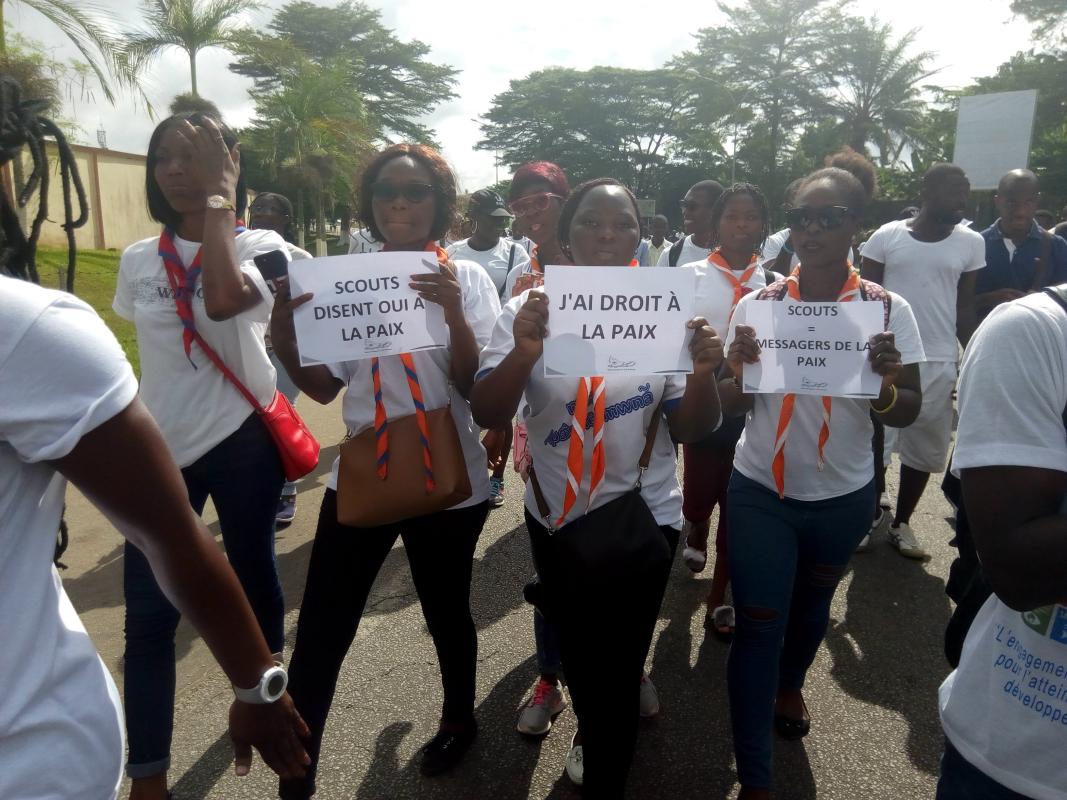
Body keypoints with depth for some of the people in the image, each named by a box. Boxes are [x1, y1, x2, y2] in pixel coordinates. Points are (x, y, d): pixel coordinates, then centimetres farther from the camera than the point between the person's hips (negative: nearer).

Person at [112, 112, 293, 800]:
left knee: (252, 572, 14)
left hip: (242, 440, -3)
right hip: (162, 447, 4)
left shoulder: (259, 245, -7)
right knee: (148, 615, 3)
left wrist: (218, 195, -22)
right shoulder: (138, 260, 6)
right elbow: (154, 349, 17)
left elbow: (224, 300, -30)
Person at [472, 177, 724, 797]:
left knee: (618, 664, 5)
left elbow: (690, 432, -5)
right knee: (577, 651, 23)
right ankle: (594, 733, 56)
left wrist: (704, 374, -25)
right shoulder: (531, 309, -8)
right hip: (555, 517, 2)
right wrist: (523, 352, -32)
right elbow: (485, 415, -14)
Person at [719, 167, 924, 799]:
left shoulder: (890, 309, -7)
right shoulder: (756, 305, -6)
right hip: (760, 492, -1)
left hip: (844, 497, 1)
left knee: (812, 603, 24)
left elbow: (908, 413, -5)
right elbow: (730, 407, -3)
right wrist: (739, 374, -26)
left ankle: (790, 685, 55)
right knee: (758, 625, 0)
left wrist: (886, 383, -27)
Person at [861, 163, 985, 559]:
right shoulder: (886, 236, -3)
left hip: (940, 363, 3)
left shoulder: (971, 243, 5)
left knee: (925, 450, 9)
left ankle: (901, 523, 26)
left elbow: (965, 308, 9)